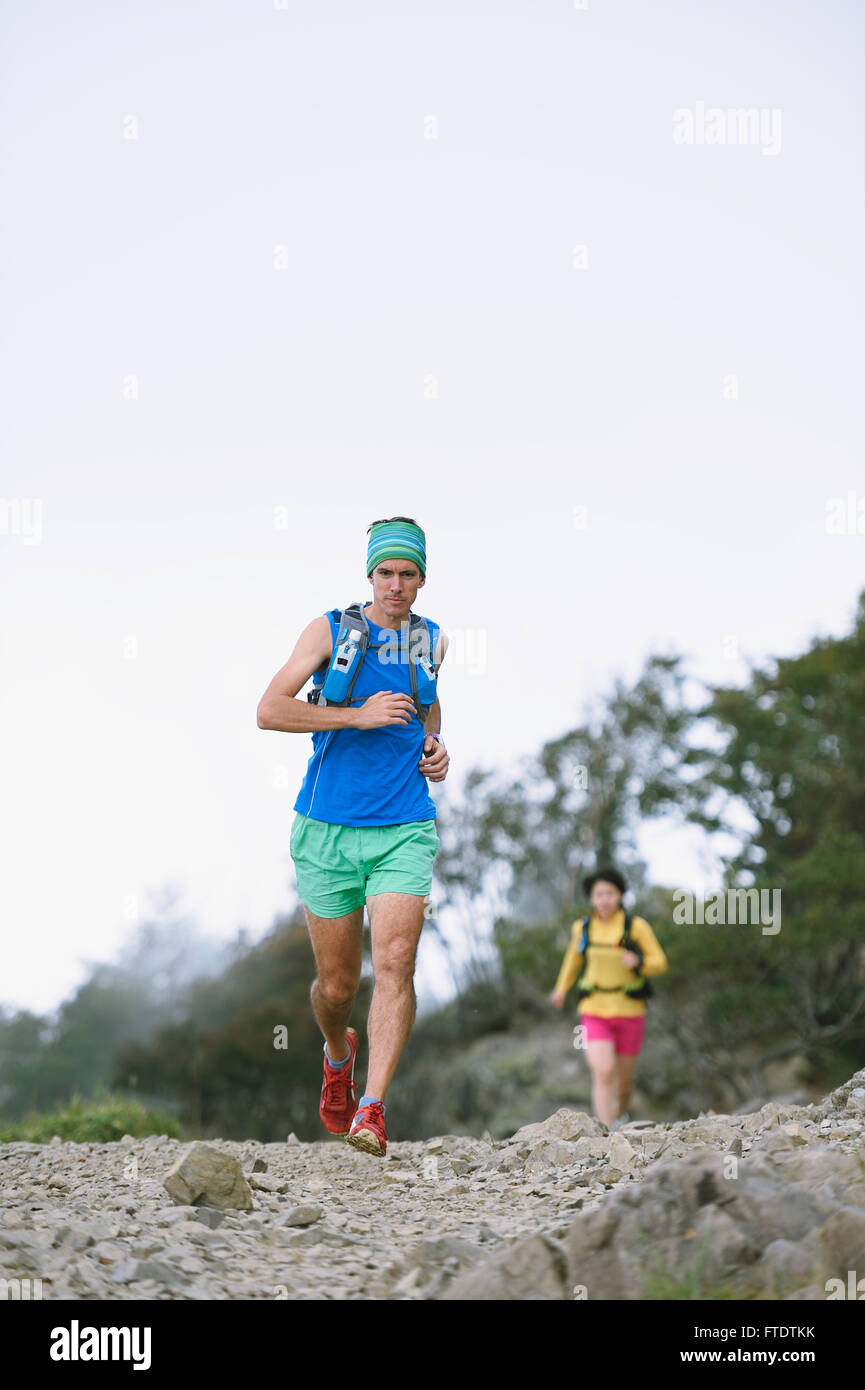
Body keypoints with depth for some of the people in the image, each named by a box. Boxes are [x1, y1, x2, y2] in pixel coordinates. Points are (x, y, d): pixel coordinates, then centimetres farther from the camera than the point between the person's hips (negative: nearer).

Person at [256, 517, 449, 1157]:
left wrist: (436, 744, 11)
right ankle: (338, 1054, 40)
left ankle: (373, 1109, -18)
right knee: (337, 984, 7)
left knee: (395, 963, -17)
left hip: (405, 828, 2)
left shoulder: (432, 640, 10)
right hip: (328, 828, -1)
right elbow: (270, 710, -10)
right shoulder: (330, 629, -2)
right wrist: (357, 716, -17)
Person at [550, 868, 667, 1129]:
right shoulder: (583, 928, 1)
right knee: (603, 1072, -19)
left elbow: (659, 962, -3)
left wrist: (638, 962, -22)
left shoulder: (637, 927, -7)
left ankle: (620, 1114, 46)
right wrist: (562, 988, 22)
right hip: (595, 1011, 0)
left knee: (624, 1078, 13)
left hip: (628, 1011, 0)